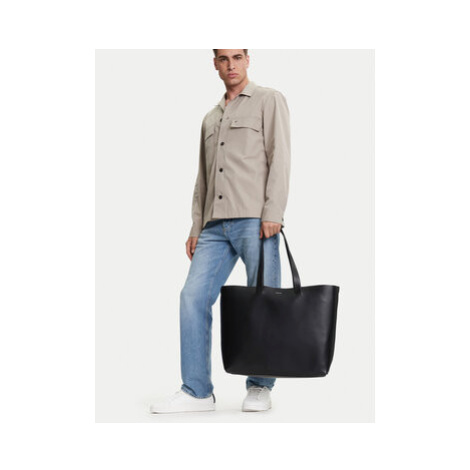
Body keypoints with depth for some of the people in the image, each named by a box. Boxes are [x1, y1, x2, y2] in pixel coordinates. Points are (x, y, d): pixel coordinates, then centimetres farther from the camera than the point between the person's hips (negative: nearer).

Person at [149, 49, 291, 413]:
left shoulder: (269, 100, 7)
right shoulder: (211, 118, 25)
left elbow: (280, 158, -4)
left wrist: (273, 213, -14)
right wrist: (196, 226, 14)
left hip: (256, 220, -6)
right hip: (216, 225, 6)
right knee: (193, 297, -5)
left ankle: (260, 388, 10)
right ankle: (197, 392, -2)